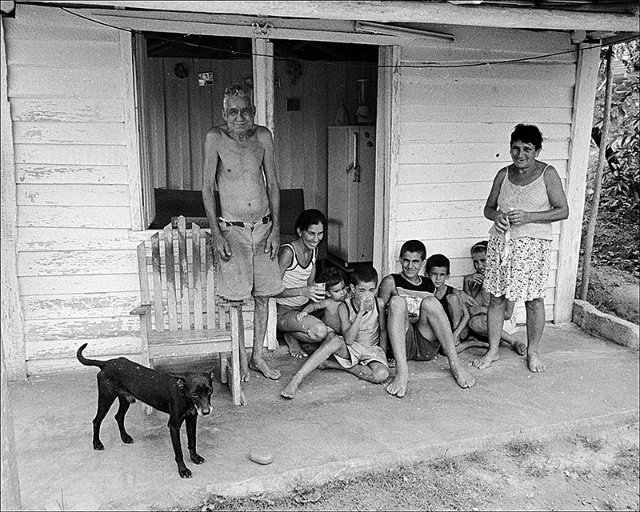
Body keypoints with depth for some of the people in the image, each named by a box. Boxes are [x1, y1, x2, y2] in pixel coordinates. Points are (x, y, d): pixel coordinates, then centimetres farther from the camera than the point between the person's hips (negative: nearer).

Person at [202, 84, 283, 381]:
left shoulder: (263, 136, 0)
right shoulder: (215, 138, -8)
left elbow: (272, 185, 5)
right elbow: (208, 189, -5)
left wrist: (276, 229, 1)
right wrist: (216, 233, -11)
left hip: (263, 227, 3)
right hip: (231, 230, -3)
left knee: (263, 295, 10)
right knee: (236, 297, 2)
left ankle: (258, 356, 25)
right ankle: (241, 360, 20)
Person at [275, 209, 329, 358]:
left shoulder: (314, 250, 2)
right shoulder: (287, 252, -22)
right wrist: (303, 291, -33)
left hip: (304, 307, 8)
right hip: (283, 311, -8)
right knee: (320, 332, -31)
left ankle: (295, 332, 10)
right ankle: (291, 336, 1)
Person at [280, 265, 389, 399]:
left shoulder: (379, 304, -10)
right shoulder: (344, 307, -14)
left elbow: (383, 331, 6)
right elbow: (348, 340, -25)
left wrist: (382, 353, 0)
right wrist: (361, 312, -31)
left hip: (372, 350, 2)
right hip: (350, 349, -1)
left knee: (382, 375, -32)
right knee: (334, 339, -36)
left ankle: (332, 364, -16)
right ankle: (296, 380, -39)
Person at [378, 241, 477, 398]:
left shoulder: (430, 286, 22)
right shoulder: (391, 282, 10)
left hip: (427, 347, 2)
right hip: (402, 343, -2)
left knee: (429, 302, -22)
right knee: (397, 301, -27)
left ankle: (455, 364, -29)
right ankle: (402, 370, -42)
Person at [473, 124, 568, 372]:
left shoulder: (548, 174, -4)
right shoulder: (503, 174, 7)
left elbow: (563, 210, -6)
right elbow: (488, 207, 14)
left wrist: (528, 217, -18)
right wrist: (496, 215, -10)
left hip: (533, 243, -3)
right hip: (501, 241, 3)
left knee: (534, 300, 4)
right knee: (496, 298, 6)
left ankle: (533, 352, 23)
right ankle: (492, 350, 20)